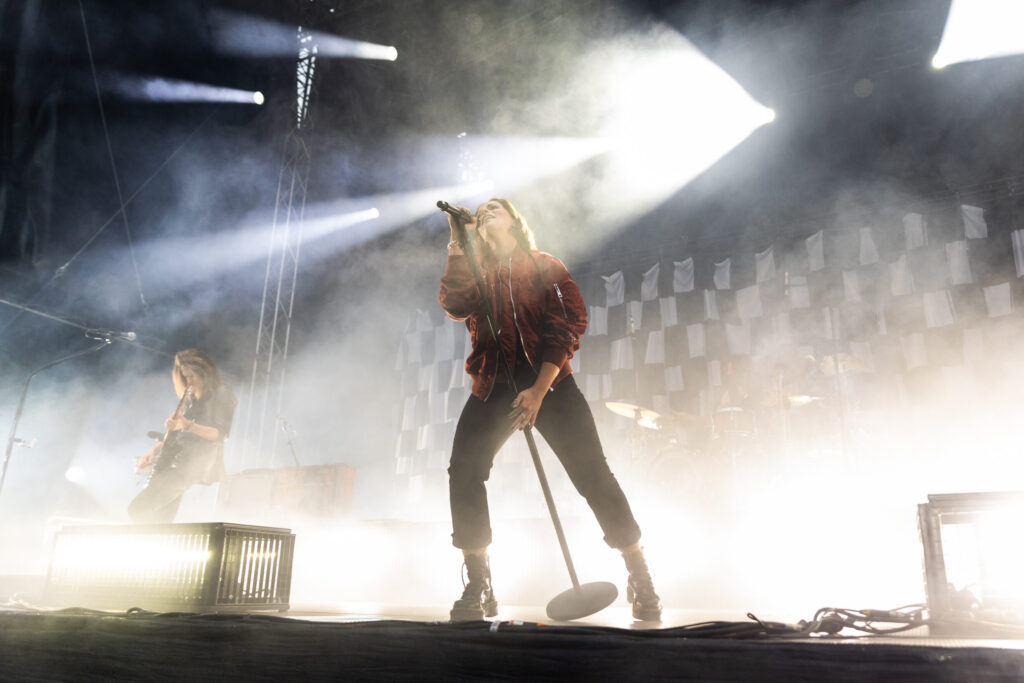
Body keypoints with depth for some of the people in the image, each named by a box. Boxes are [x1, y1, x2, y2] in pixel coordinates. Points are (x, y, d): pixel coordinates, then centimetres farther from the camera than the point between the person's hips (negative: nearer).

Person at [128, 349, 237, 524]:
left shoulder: (221, 394, -3)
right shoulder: (190, 398, 22)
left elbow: (221, 434, -13)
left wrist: (188, 425, -24)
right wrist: (156, 450, 10)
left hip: (195, 463, -8)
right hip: (175, 461, 8)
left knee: (138, 508, -17)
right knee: (161, 521, 5)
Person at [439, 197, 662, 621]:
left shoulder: (545, 267, 10)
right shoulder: (475, 271, 17)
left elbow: (566, 327, -1)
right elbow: (454, 307, -4)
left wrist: (539, 389, -13)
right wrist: (457, 246, -8)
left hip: (549, 382, -2)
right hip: (494, 386, 2)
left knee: (593, 476, -9)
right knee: (464, 472, -15)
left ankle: (641, 581, 4)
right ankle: (477, 587, -2)